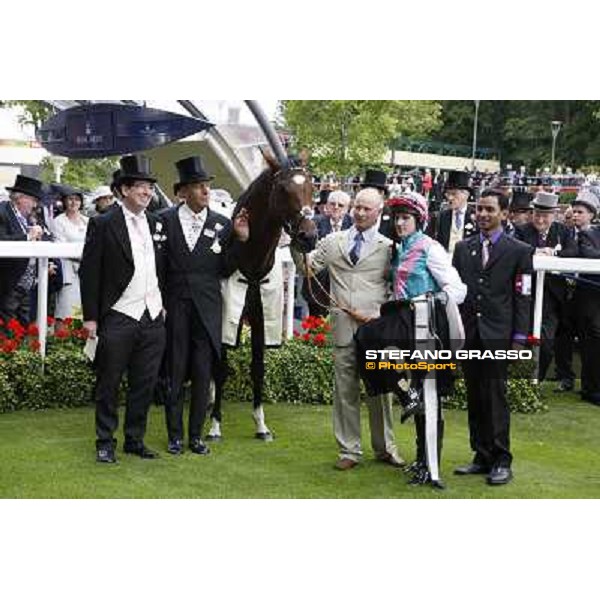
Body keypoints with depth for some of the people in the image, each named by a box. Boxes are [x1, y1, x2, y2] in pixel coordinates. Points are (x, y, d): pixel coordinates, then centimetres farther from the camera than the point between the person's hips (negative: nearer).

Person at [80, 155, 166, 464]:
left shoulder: (157, 224, 10)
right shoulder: (103, 224, -5)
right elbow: (89, 272, -6)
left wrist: (165, 305, 11)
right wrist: (90, 317, -8)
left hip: (153, 319, 5)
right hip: (118, 319, -5)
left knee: (144, 384, 10)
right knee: (109, 384, 4)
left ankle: (135, 439, 22)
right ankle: (105, 443, 14)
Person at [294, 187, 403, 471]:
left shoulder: (388, 247, 5)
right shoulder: (333, 242, 12)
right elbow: (307, 266, 5)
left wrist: (383, 315, -9)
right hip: (343, 325, 2)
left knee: (380, 389, 6)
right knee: (345, 389, 6)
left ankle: (384, 447, 21)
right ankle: (349, 450, 15)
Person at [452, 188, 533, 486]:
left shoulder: (519, 251, 1)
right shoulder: (463, 248, 12)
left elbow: (523, 297, -2)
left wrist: (519, 338, -7)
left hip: (497, 337, -4)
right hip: (468, 335, 4)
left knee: (496, 399, -5)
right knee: (474, 399, 8)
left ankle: (501, 461, 4)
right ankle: (482, 457, 17)